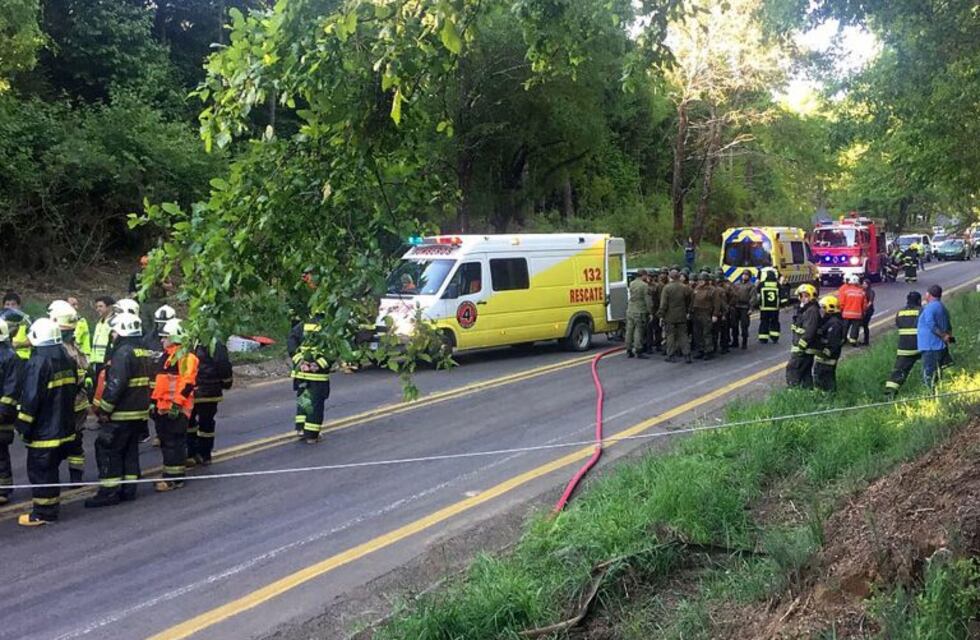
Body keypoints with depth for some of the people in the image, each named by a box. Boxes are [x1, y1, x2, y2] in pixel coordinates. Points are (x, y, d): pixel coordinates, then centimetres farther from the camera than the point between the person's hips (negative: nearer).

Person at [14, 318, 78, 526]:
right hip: (64, 428, 8)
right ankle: (52, 506, 27)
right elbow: (72, 390, 15)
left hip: (43, 430, -8)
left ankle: (43, 513, 6)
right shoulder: (67, 360, 7)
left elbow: (31, 398, -20)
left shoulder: (37, 363, -18)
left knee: (39, 470, 1)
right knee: (51, 468, 19)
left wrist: (23, 425, -11)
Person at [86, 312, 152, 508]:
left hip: (121, 414, -9)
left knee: (107, 450, -2)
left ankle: (109, 492, -2)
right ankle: (128, 489, 18)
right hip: (140, 412, 9)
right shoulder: (143, 352, 13)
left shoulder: (123, 353, -17)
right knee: (130, 450, 14)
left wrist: (104, 409, -16)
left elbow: (115, 385, -23)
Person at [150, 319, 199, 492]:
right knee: (165, 442, 14)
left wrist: (176, 404, -23)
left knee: (174, 443, -7)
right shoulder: (166, 356, 18)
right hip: (163, 407, 10)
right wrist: (154, 401, 21)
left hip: (176, 409, -10)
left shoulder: (185, 358, -12)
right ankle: (170, 475, 23)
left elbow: (186, 384, -19)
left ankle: (174, 478, -3)